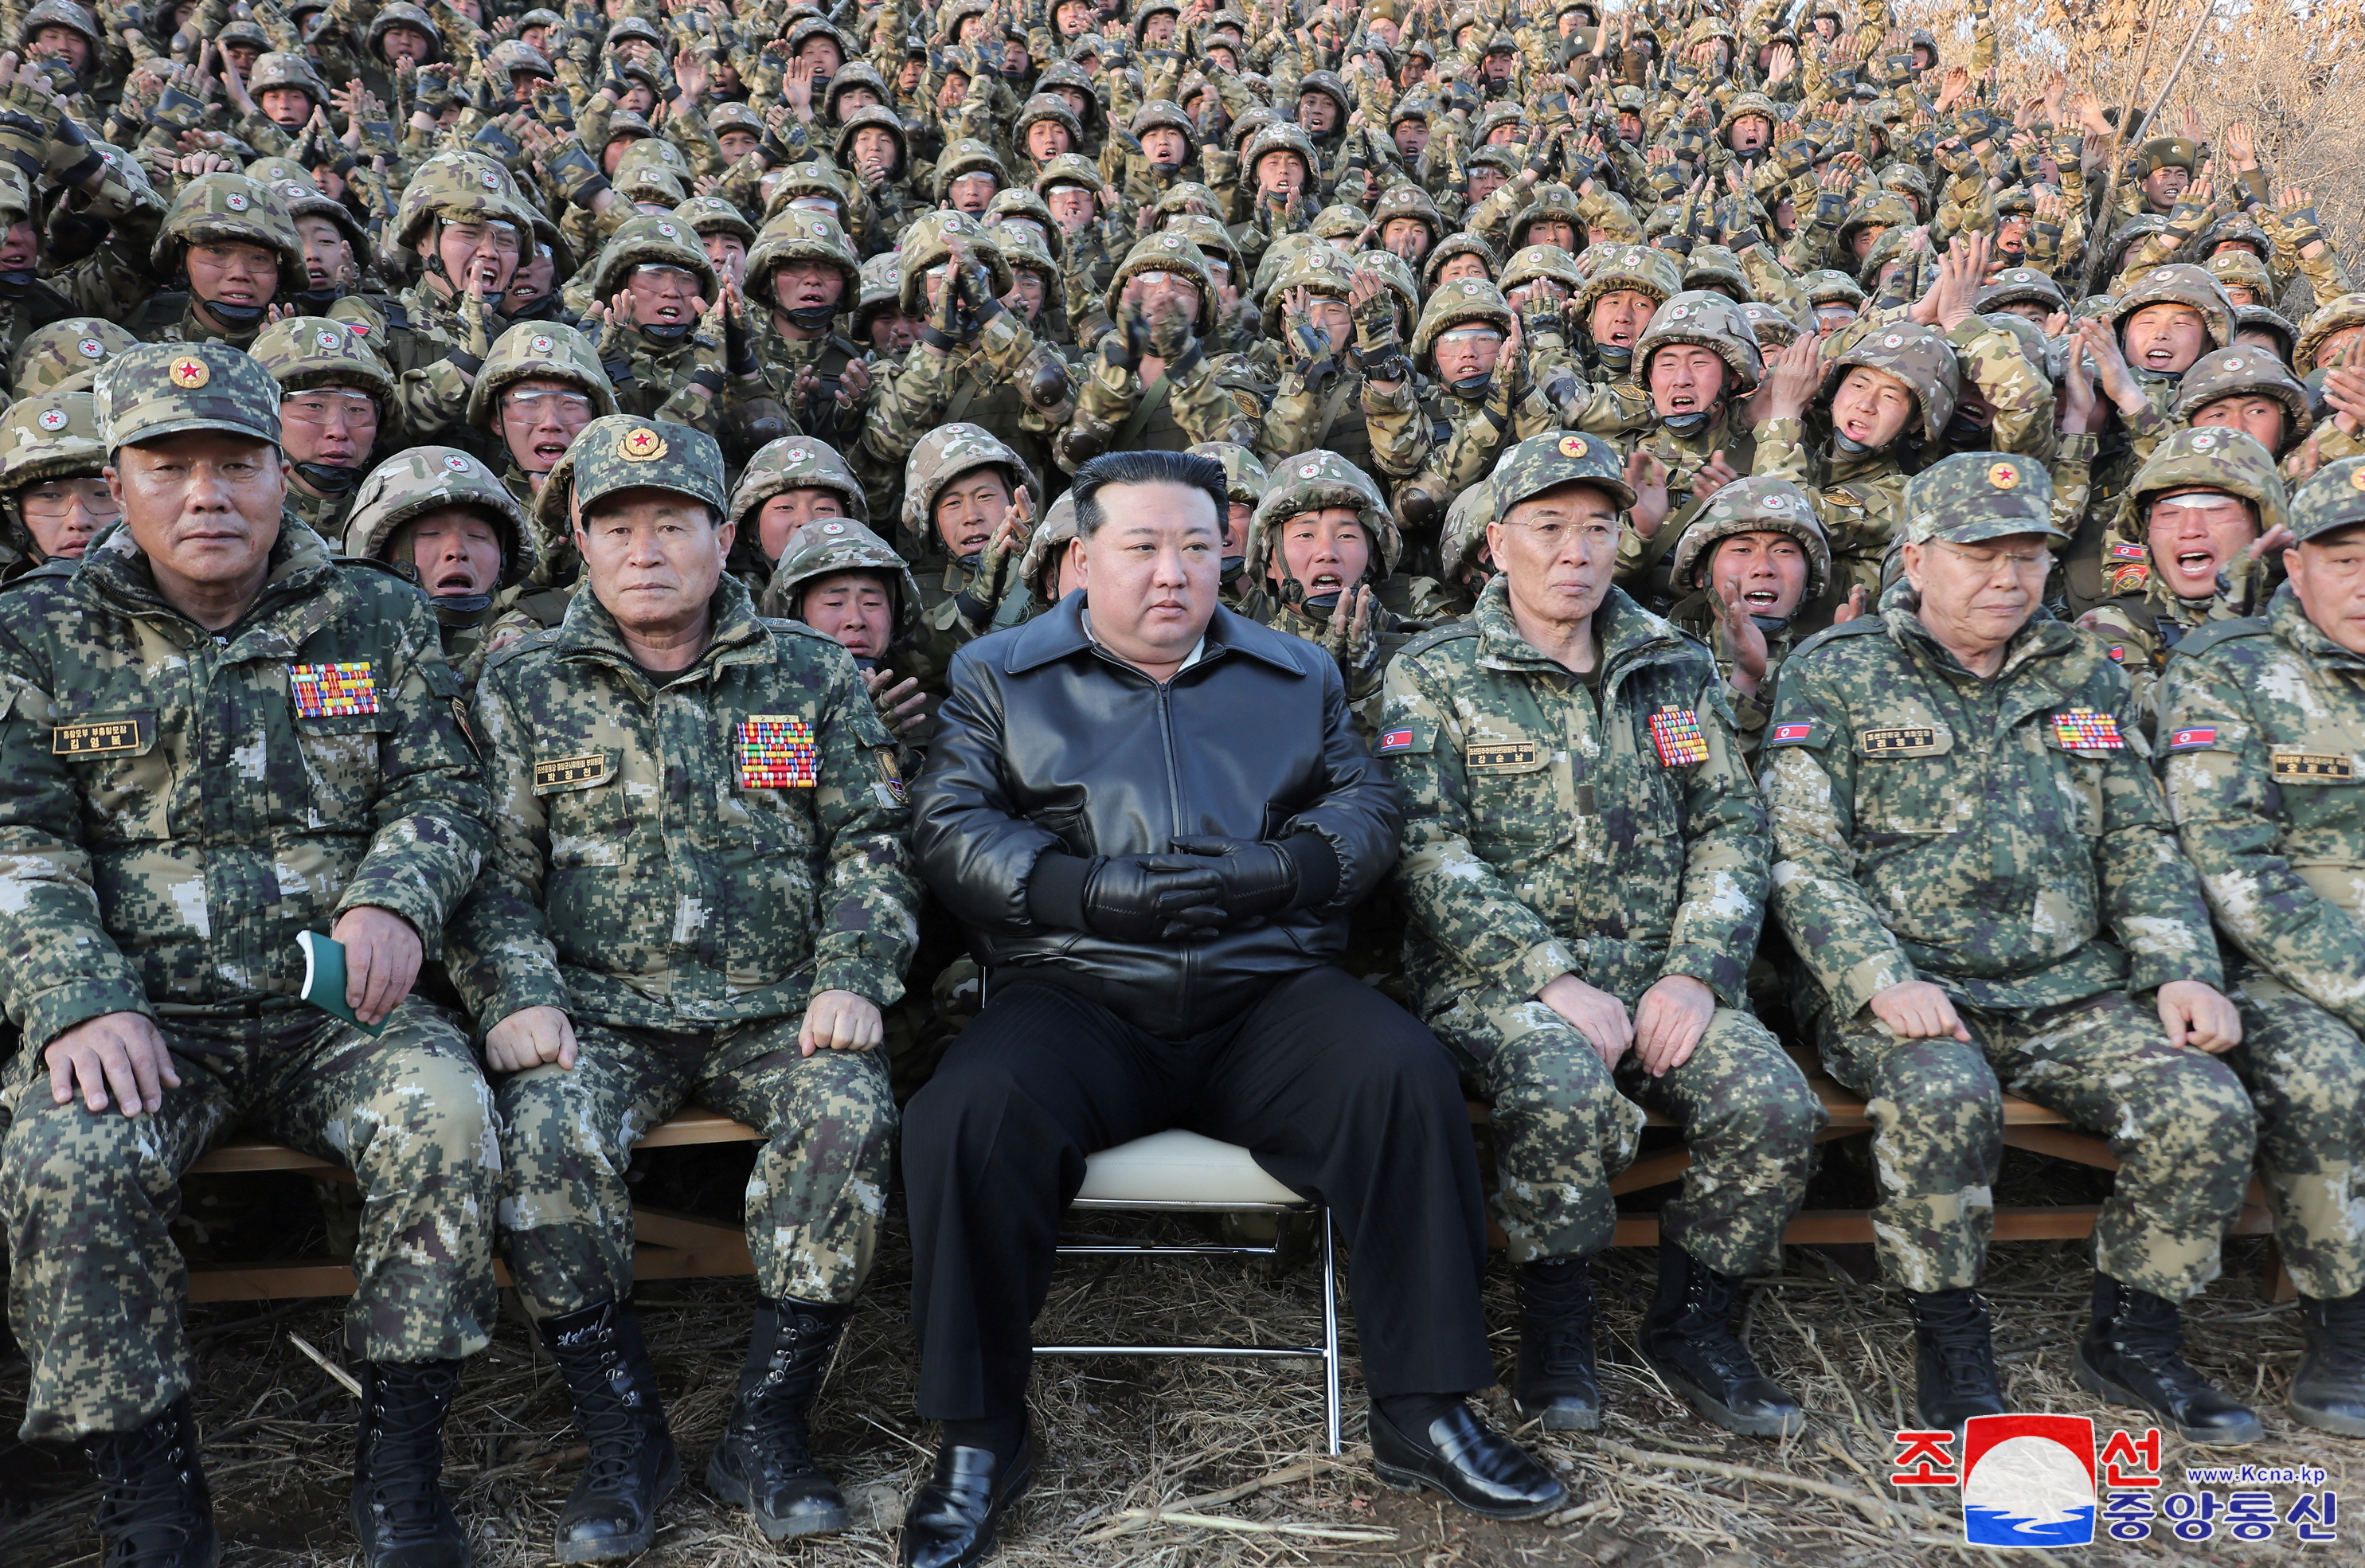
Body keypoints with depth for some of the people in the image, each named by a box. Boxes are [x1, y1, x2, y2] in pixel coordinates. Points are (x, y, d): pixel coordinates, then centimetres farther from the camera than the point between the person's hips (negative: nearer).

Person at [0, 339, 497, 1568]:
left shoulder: (377, 618, 9)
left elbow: (439, 790, 7)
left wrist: (394, 901, -15)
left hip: (339, 1004, 0)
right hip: (143, 1014, 0)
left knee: (444, 1123, -27)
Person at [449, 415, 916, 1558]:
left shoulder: (813, 677, 8)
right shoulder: (523, 686, 9)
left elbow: (871, 846, 6)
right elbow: (495, 866, 5)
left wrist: (853, 979, -8)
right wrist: (517, 997, -11)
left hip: (775, 1010, 0)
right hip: (601, 1010, 0)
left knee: (849, 1118, -28)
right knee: (544, 1134, -29)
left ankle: (766, 1428, -11)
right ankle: (624, 1435, -9)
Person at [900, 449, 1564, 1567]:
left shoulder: (1298, 675, 20)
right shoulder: (999, 674, 13)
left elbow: (1367, 809, 10)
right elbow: (950, 828, 1)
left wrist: (1269, 869, -10)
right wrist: (1093, 890, -13)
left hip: (1268, 990, 2)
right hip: (1076, 997, -1)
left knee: (1406, 1075, -26)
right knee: (967, 1115, -30)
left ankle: (1425, 1413, -11)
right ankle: (978, 1438, -9)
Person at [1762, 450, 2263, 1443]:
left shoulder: (2086, 675, 16)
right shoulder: (1835, 674, 2)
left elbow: (2142, 845, 17)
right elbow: (1805, 859, -6)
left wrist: (2183, 973, 1)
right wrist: (1884, 981, -20)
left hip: (2072, 990, 5)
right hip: (1906, 986, -4)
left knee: (2208, 1110, -18)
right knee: (1941, 1097, -34)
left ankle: (2131, 1339, 7)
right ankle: (1949, 1341, -9)